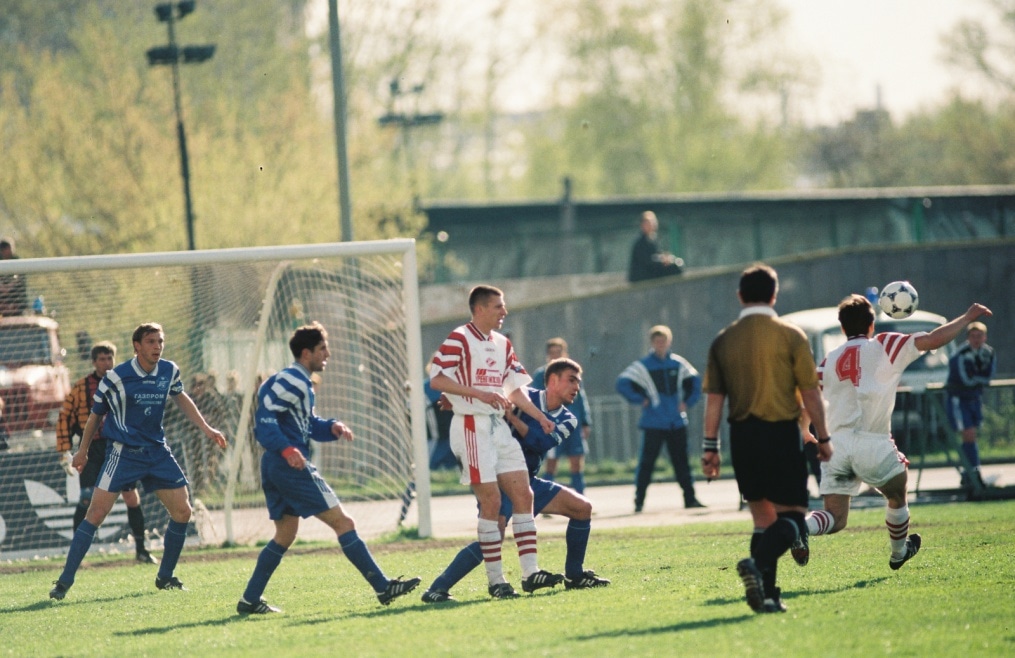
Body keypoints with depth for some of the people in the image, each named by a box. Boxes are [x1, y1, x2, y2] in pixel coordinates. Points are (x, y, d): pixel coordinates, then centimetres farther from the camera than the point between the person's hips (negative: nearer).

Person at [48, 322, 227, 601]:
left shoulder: (169, 371, 1)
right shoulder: (116, 378, -11)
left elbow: (181, 398, 23)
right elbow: (96, 415, 3)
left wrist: (206, 428, 21)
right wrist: (82, 450, 11)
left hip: (157, 452, 5)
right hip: (123, 452, -5)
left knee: (182, 511, 1)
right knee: (96, 512, -14)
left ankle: (165, 577, 19)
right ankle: (65, 581, -11)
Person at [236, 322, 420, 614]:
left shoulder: (301, 382, 21)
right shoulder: (291, 381, -12)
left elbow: (310, 425, 24)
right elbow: (266, 417, -21)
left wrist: (332, 427, 5)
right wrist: (286, 448, -31)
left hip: (276, 468, 11)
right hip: (291, 467, -11)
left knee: (285, 535, 15)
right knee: (343, 522, -9)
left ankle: (250, 600, 13)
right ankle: (383, 587, -9)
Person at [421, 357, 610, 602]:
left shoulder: (567, 420, 6)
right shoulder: (524, 398, -8)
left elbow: (541, 442, -13)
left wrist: (512, 417, -24)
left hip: (528, 481, 7)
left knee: (582, 508, 4)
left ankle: (575, 576, 18)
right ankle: (437, 589, -23)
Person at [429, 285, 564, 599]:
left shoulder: (502, 344, 16)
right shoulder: (459, 339, -8)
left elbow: (514, 389, 19)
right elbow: (436, 380, -16)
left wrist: (540, 417, 6)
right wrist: (478, 393, -23)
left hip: (499, 426, 8)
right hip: (471, 427, -8)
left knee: (523, 495, 1)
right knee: (491, 501, -9)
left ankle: (530, 572, 1)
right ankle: (495, 580, -3)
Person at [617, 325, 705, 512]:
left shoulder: (678, 363, 7)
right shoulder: (643, 366, -2)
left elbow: (695, 381, 17)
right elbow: (622, 383, -7)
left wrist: (688, 402, 4)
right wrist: (640, 400, -11)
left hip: (677, 422, 3)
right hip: (654, 424, -3)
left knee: (681, 461, 7)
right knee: (646, 462, -6)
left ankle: (690, 498, 13)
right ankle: (639, 501, -2)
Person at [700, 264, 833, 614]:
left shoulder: (724, 341, 5)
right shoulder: (790, 335, -4)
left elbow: (714, 398, 4)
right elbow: (810, 392, -3)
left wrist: (710, 447, 8)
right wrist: (823, 437, 5)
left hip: (742, 436, 4)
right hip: (781, 433, -4)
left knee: (763, 517, 14)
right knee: (791, 514, 0)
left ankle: (766, 594, 7)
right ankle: (757, 563, -28)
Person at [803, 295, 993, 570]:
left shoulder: (831, 360, 11)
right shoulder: (884, 346, 2)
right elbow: (934, 340, -2)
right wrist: (967, 317, 10)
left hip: (836, 442, 3)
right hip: (873, 444, -3)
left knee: (835, 517, 1)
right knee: (897, 496, 26)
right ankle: (899, 553, 43)